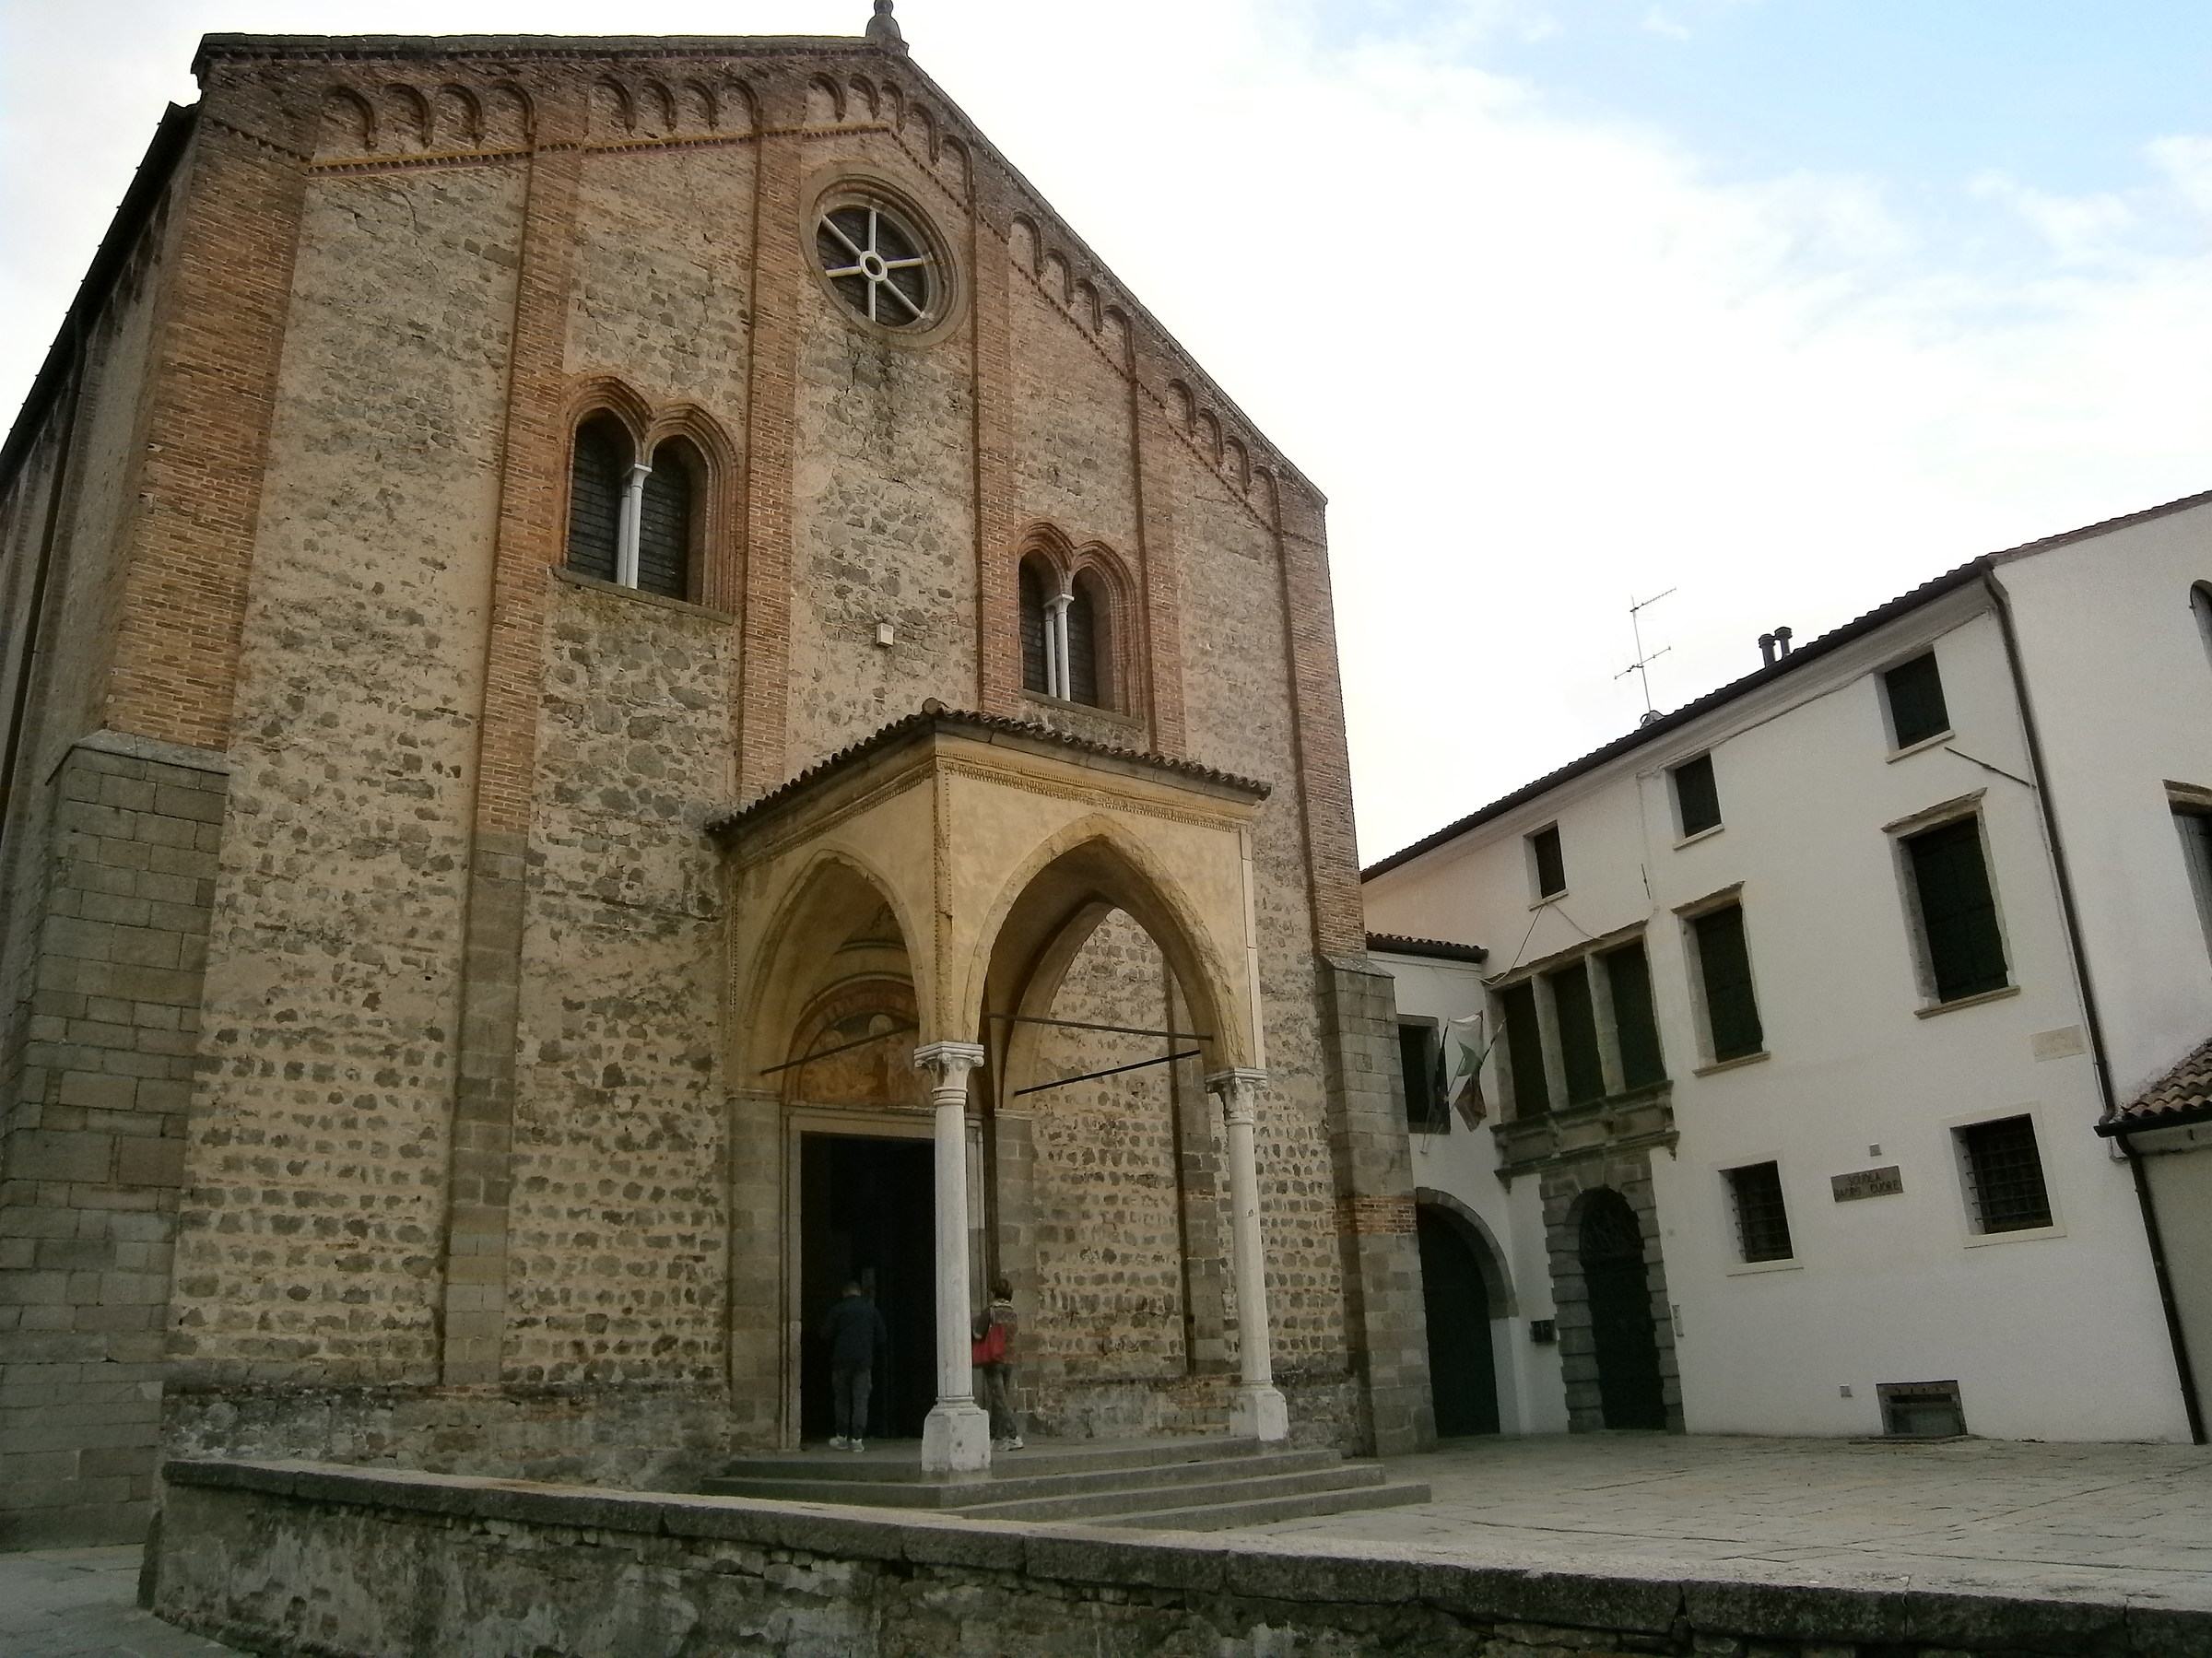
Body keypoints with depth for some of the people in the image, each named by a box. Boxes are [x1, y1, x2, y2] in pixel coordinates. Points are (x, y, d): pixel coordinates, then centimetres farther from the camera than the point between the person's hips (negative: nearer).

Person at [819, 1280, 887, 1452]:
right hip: (864, 1361, 1)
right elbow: (882, 1337, 6)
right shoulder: (872, 1310, 6)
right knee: (861, 1400, 3)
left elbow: (825, 1334, -3)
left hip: (842, 1360, -1)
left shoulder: (838, 1309, -1)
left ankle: (842, 1437, 14)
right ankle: (857, 1439, -2)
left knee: (841, 1399, 12)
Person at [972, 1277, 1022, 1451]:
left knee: (999, 1399, -6)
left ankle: (1014, 1436, -15)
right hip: (1009, 1360, 6)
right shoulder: (1012, 1313, 7)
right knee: (1001, 1399, 12)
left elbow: (978, 1335, -13)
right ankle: (994, 1437, 15)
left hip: (993, 1360, -6)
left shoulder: (989, 1312, -11)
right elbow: (1016, 1334, 12)